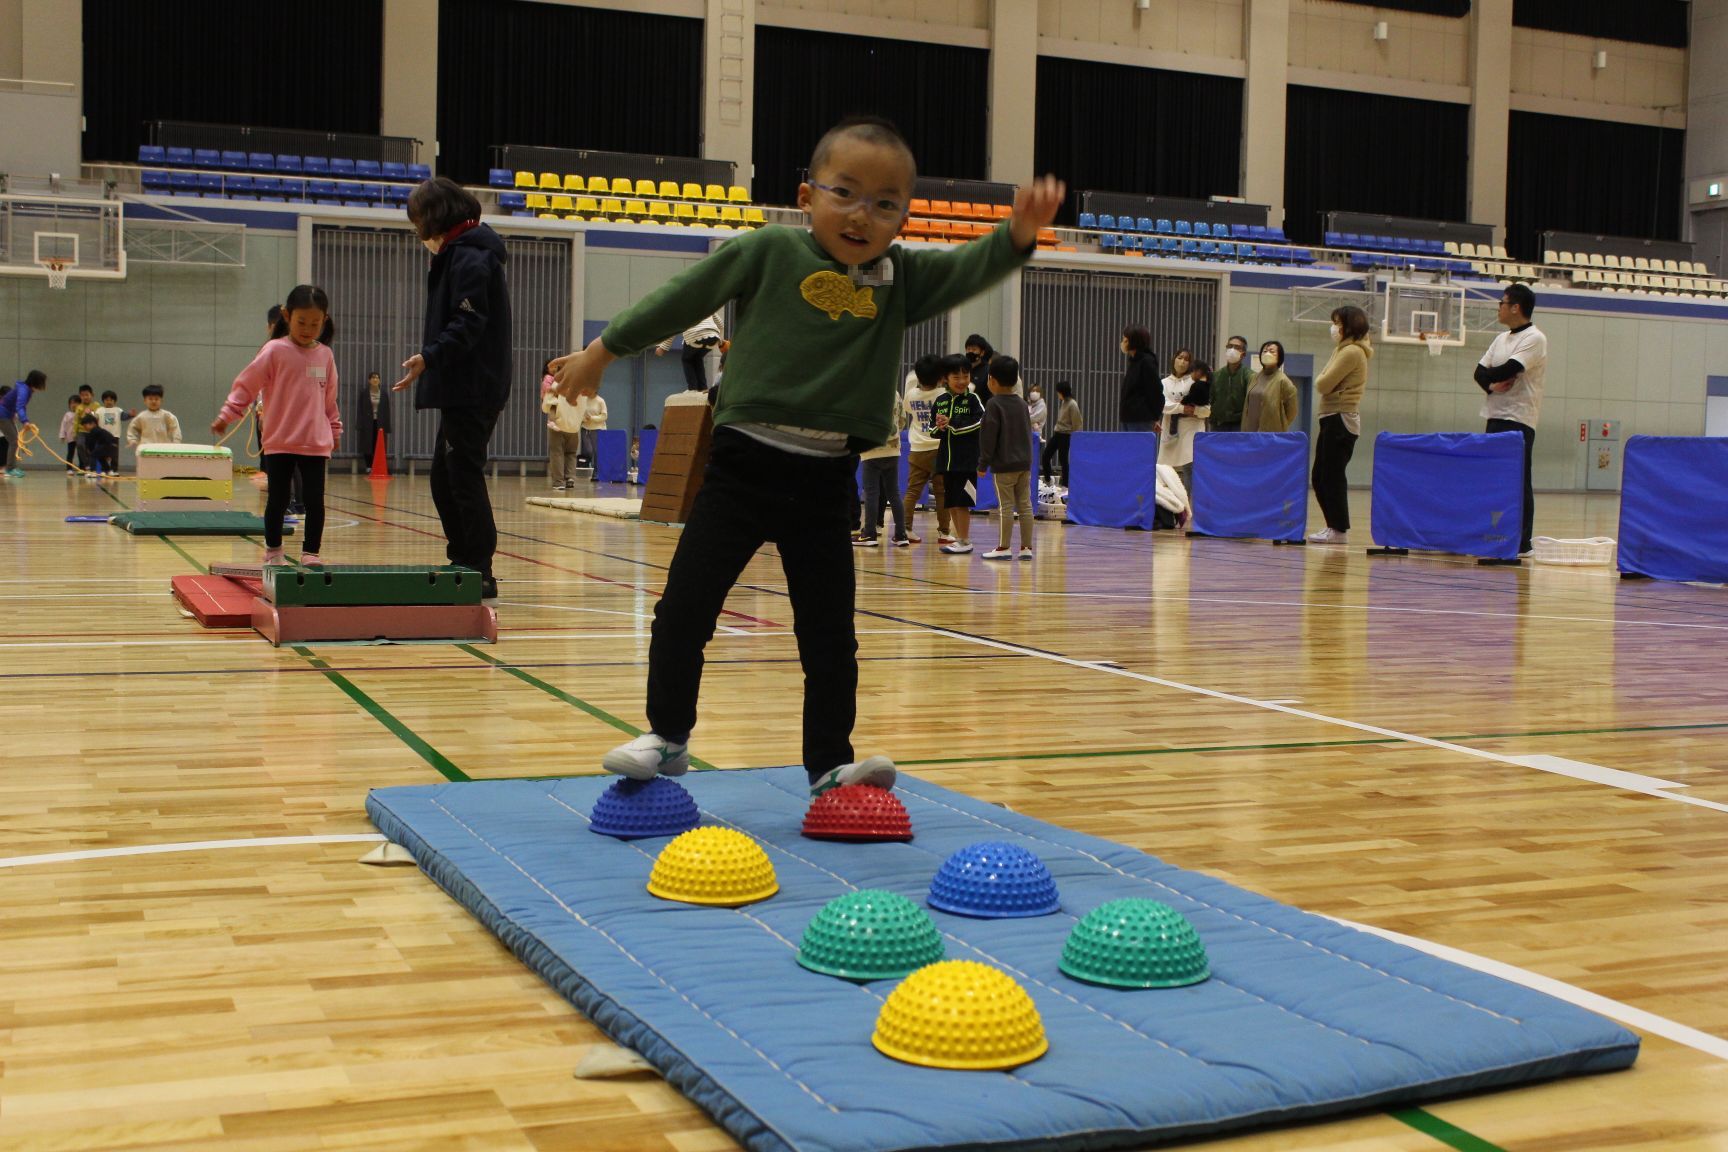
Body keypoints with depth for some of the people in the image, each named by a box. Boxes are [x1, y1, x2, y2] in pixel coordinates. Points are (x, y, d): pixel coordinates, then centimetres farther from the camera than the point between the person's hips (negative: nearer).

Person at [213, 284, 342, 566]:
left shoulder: (325, 355, 7)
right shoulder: (275, 351, -5)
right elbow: (246, 385, -3)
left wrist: (335, 429, 25)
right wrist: (227, 415, -8)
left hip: (316, 443, 2)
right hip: (279, 443, -2)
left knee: (315, 500, -2)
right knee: (277, 499, 7)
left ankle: (311, 552, 6)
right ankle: (273, 551, 20)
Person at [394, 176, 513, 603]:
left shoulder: (468, 256, -12)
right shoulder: (461, 253, 19)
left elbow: (468, 324, -22)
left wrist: (430, 356, -30)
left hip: (471, 391, -11)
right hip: (463, 388, 11)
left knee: (464, 478, -7)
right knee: (444, 479, 14)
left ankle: (479, 572, -3)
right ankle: (462, 564, 20)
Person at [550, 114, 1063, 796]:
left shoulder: (902, 278, 5)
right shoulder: (770, 251, -3)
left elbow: (971, 271, -8)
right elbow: (682, 298, 2)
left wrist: (1019, 232, -28)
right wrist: (605, 349, 8)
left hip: (824, 482, 2)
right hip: (743, 464, -2)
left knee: (830, 633, 8)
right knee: (684, 606, 2)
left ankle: (829, 765, 19)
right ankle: (667, 738, 19)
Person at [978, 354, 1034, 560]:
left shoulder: (994, 404, -8)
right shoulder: (1022, 404, 12)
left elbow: (988, 436, -11)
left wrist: (983, 464, -6)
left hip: (1003, 466, -6)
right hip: (1024, 464, 6)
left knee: (1006, 506, -4)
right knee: (1025, 505, 5)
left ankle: (1003, 548, -1)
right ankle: (1026, 547, 6)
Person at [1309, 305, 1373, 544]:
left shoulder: (1352, 352, -12)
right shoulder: (1344, 350, 21)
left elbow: (1323, 385, -15)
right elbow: (1323, 385, 18)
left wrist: (1321, 378, 3)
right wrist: (1324, 380, -1)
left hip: (1341, 419, -10)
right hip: (1332, 419, 10)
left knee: (1331, 475, -7)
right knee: (1320, 477, 11)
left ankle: (1339, 529, -3)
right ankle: (1334, 526, 17)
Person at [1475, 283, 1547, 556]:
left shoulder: (1534, 339, -9)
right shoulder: (1502, 339, 17)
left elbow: (1509, 370, -20)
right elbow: (1480, 372, 10)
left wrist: (1488, 375, -2)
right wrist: (1491, 385, -11)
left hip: (1519, 420, -8)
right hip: (1495, 416, 8)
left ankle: (1521, 543, -4)